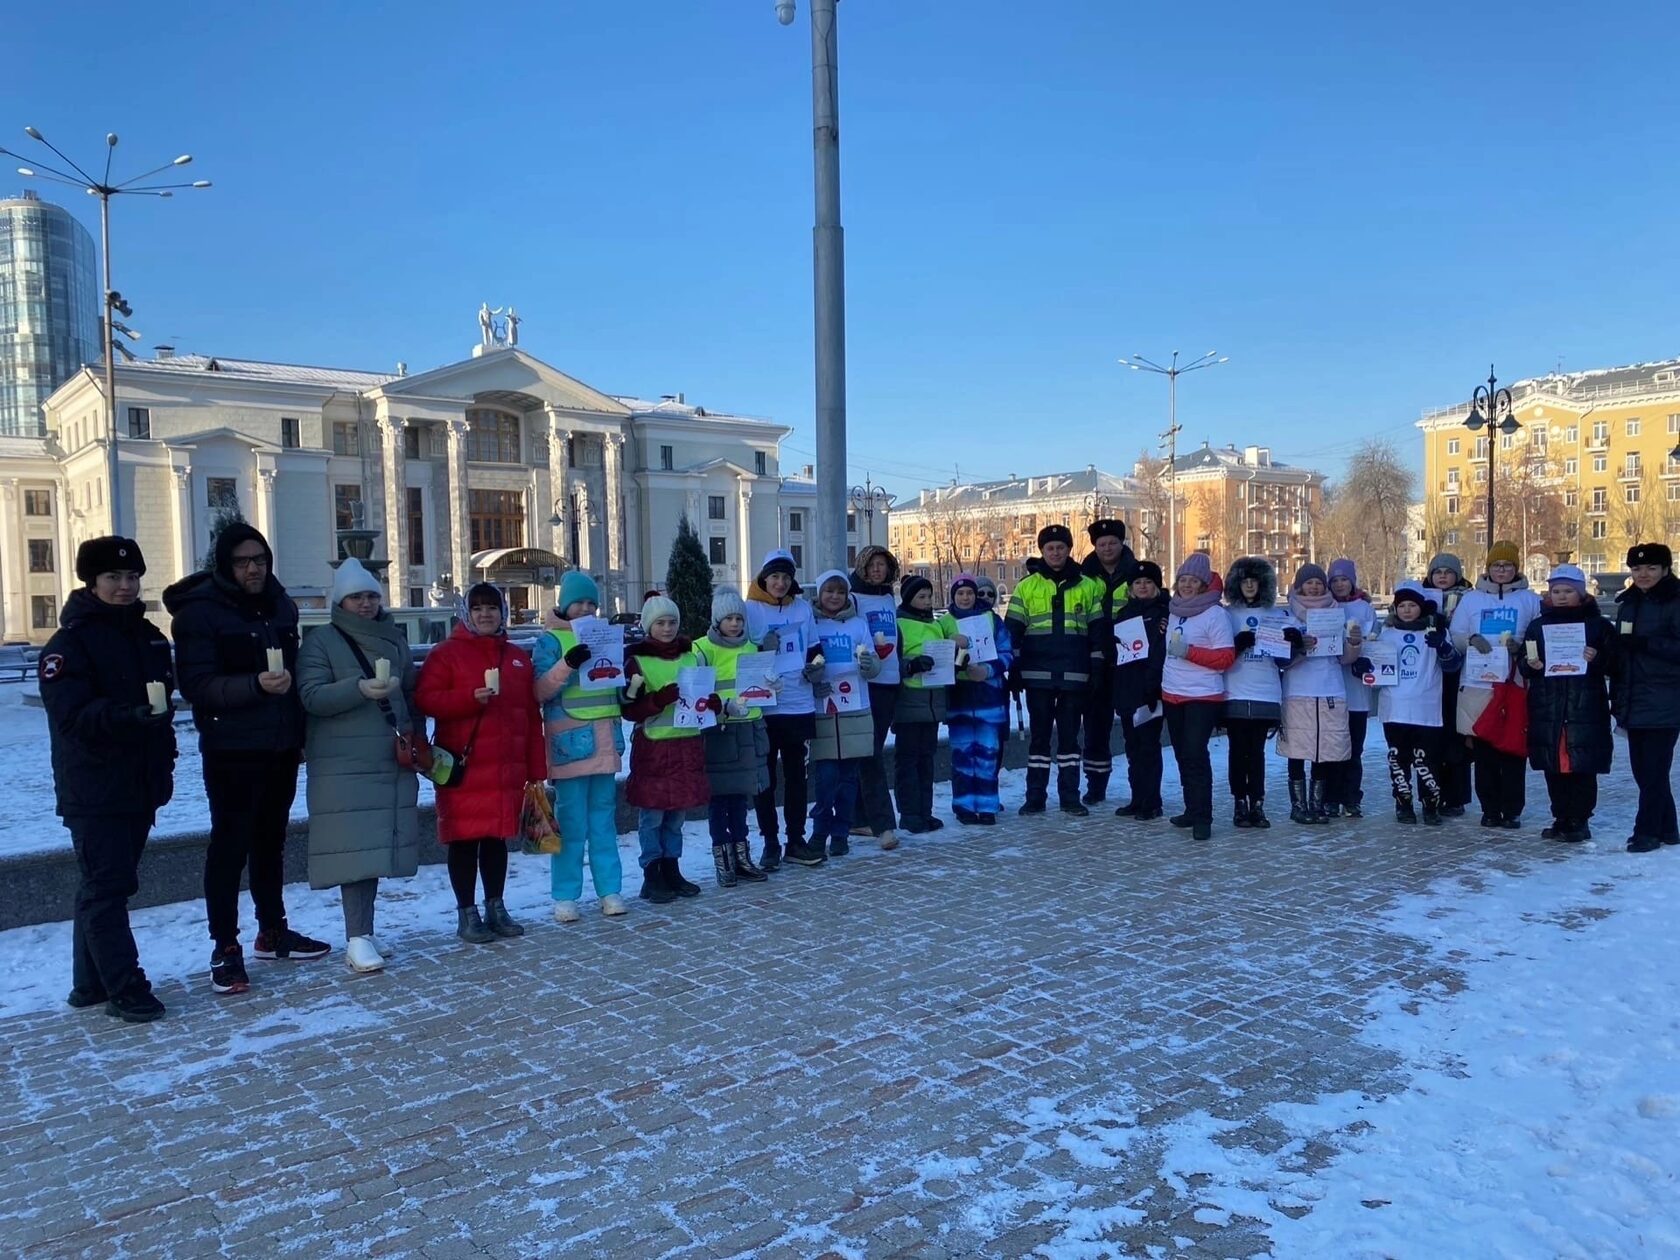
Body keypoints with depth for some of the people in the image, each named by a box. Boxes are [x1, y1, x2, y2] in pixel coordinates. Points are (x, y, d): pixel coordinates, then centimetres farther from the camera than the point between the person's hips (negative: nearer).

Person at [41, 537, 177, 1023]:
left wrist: (164, 763, 14)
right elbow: (71, 714, -18)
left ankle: (91, 984, 24)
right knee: (106, 889, -4)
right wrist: (128, 716, -34)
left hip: (139, 786, 7)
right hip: (93, 792, -7)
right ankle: (126, 990, 0)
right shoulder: (70, 643, -9)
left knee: (106, 887, 14)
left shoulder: (148, 637, 13)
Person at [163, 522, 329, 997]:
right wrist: (256, 685, -31)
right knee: (230, 844, -3)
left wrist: (301, 731, 16)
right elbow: (196, 685, -17)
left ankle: (272, 931, 28)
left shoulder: (280, 605, 11)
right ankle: (225, 949, 7)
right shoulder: (199, 613, -9)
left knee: (271, 839, 15)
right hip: (231, 750, -6)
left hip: (281, 747, 6)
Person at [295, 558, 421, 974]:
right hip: (344, 766, -5)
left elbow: (411, 694, 24)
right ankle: (357, 940, -6)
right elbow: (311, 696, -12)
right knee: (355, 848, -10)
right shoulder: (321, 642, 0)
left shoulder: (394, 641, 16)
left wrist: (414, 733, 13)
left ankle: (365, 931, 19)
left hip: (392, 763, 5)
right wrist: (360, 689, -25)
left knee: (377, 847, 8)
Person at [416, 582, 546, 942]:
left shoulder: (518, 658, 13)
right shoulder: (446, 653, 0)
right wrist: (470, 698, -22)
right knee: (465, 839, 1)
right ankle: (466, 915, 11)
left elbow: (532, 716, 12)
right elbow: (424, 700, -9)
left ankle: (496, 908, 22)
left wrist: (536, 770, 8)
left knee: (498, 837, 12)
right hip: (464, 767, -4)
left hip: (507, 768, 4)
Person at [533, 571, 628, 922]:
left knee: (604, 821, 10)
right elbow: (540, 690, -12)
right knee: (571, 823, -3)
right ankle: (565, 897, 5)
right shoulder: (549, 641, -1)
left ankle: (610, 890, 15)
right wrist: (567, 664, -26)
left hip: (605, 743, 5)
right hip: (571, 744, -5)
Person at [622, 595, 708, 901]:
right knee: (653, 813, 0)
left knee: (677, 813, 11)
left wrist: (710, 702, -2)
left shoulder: (690, 655, 12)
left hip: (688, 744, 5)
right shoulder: (637, 660, -3)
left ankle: (671, 871, 22)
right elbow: (630, 709, -10)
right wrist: (662, 697, -24)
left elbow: (706, 694, 20)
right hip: (653, 747, -4)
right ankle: (651, 876, 10)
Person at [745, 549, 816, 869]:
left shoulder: (803, 607, 9)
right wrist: (762, 650, -20)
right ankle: (770, 843, 11)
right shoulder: (750, 609, -3)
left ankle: (796, 838, 22)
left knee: (796, 775, 12)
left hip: (799, 705, 4)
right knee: (765, 777, 2)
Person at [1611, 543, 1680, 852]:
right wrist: (1618, 694, 16)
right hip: (1634, 700, 7)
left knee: (1653, 768, -4)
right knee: (1642, 767, 11)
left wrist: (1646, 643, -25)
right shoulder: (1627, 604, 14)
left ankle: (1647, 831, 3)